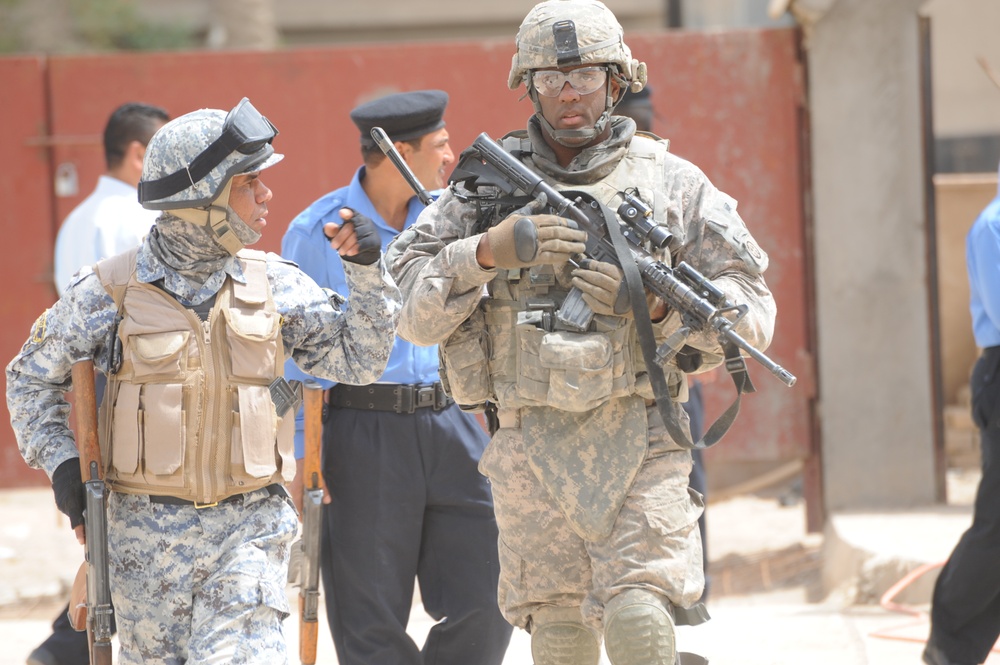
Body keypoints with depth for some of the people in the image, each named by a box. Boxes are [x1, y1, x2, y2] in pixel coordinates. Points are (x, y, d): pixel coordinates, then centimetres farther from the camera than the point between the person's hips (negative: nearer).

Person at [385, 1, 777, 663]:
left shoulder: (671, 182, 6)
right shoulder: (487, 186, 8)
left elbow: (753, 312, 4)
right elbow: (412, 310, 3)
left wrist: (656, 305, -12)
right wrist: (487, 253, -13)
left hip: (640, 441, -1)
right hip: (532, 444, 1)